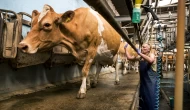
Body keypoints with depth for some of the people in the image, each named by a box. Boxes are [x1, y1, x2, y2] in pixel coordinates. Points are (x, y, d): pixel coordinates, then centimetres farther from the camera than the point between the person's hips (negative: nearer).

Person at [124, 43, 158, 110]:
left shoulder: (151, 55, -10)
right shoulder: (140, 57, 7)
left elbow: (150, 60, -34)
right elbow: (129, 57, 11)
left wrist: (140, 53, -33)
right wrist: (125, 49, 8)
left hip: (151, 82, -6)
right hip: (143, 81, 6)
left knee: (151, 99, -2)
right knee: (142, 99, 17)